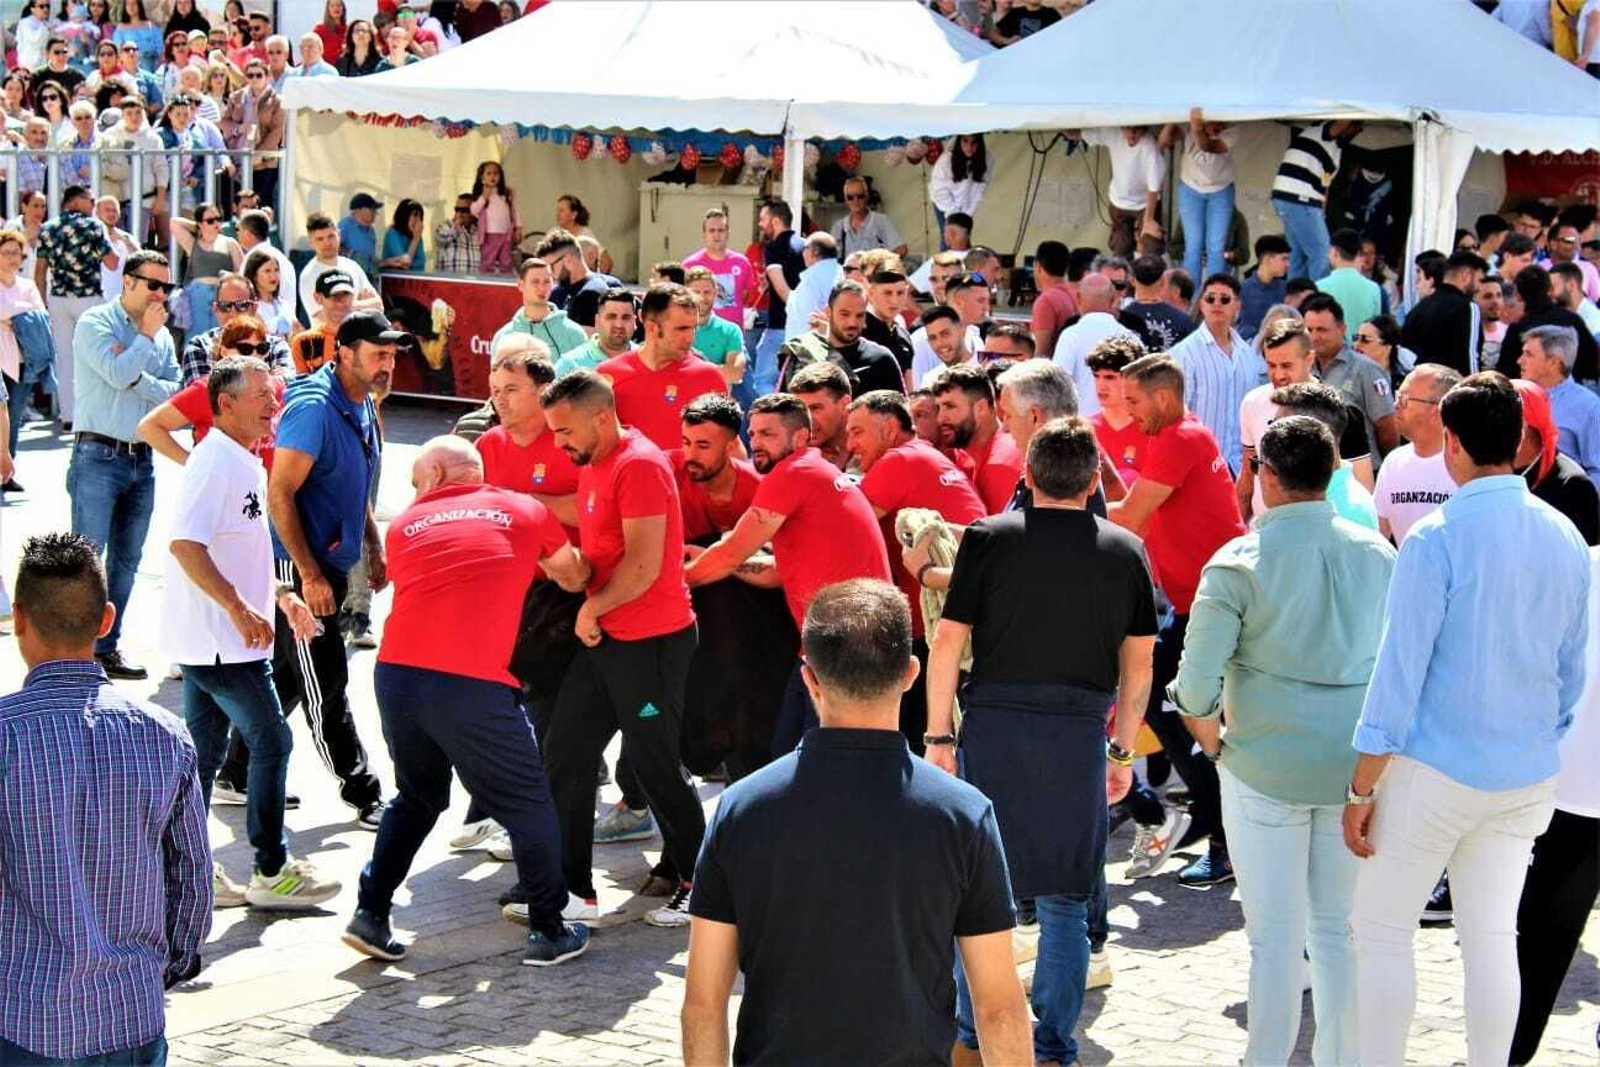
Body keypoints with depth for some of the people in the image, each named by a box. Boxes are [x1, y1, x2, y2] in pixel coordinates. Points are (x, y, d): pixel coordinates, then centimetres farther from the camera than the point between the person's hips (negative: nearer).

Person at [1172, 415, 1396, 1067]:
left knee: (1276, 934, 4)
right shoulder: (1378, 554, 2)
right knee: (1341, 929, 13)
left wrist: (1216, 745, 2)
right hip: (1358, 767, 3)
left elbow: (1196, 685, -14)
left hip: (1266, 768, -3)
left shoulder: (1239, 562, -10)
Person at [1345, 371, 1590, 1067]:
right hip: (1530, 776, 6)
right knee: (1492, 936, 12)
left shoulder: (1437, 539, -16)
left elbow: (1398, 674, -15)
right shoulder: (1565, 539, 3)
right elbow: (1572, 670, 11)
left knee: (1380, 930, 6)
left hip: (1437, 772, -5)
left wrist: (1361, 789, -9)